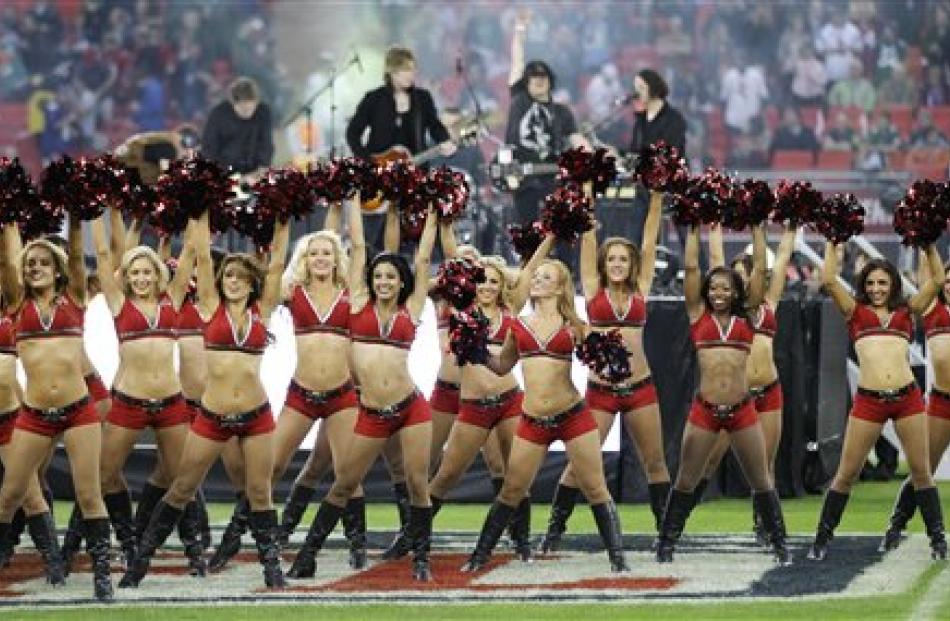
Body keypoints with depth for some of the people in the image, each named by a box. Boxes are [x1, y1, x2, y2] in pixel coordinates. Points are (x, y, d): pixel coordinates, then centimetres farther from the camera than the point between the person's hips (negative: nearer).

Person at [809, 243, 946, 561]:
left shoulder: (906, 311, 14)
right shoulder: (856, 311, 12)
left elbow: (937, 279, 12)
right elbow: (828, 280, 3)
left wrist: (929, 245, 13)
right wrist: (832, 244, 11)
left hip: (908, 398, 1)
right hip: (868, 401, -1)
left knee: (921, 470, 4)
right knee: (847, 473, 3)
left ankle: (938, 538, 11)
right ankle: (822, 539, 11)